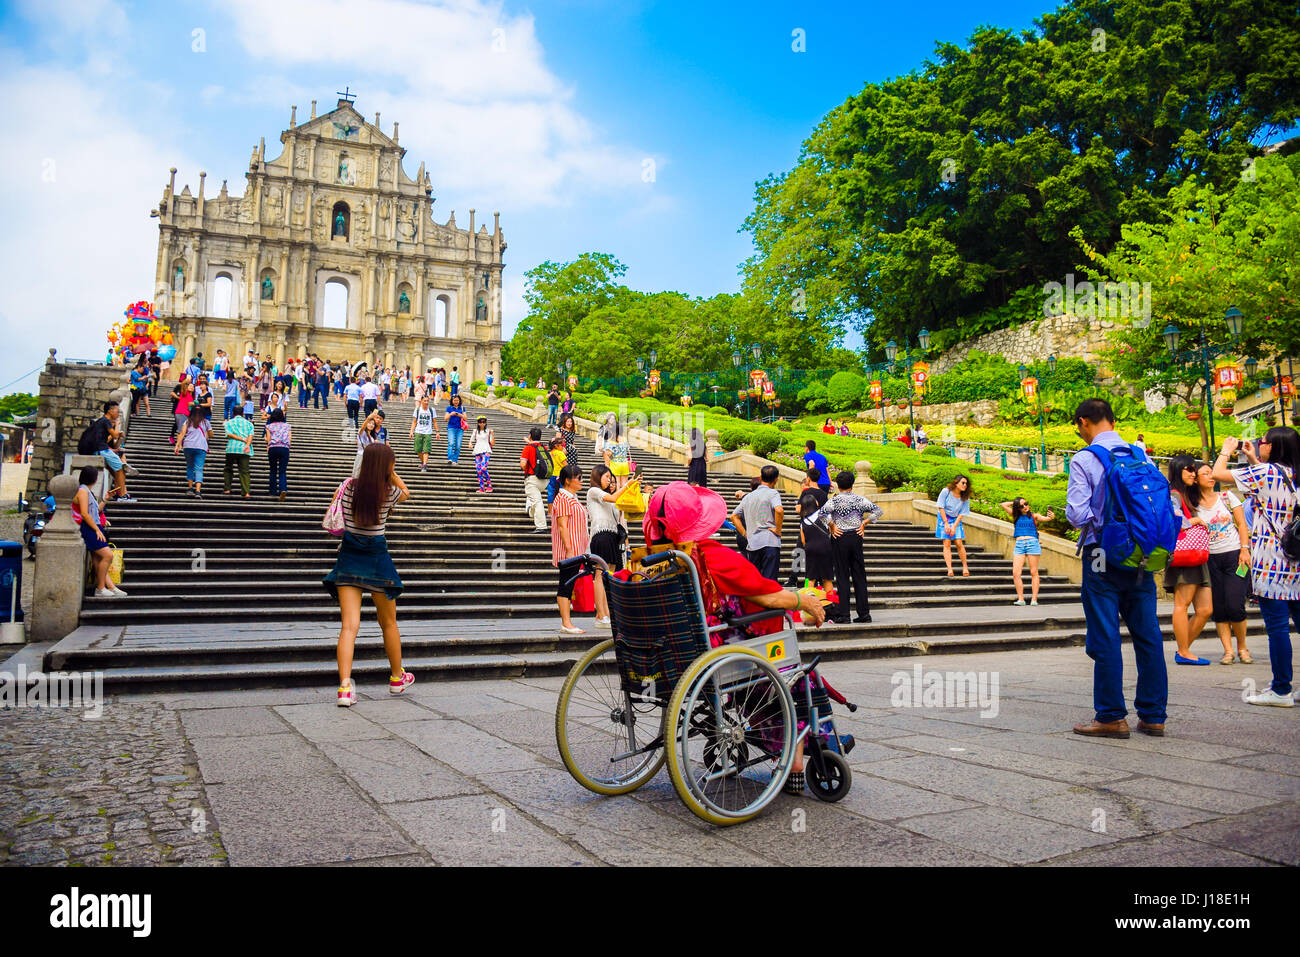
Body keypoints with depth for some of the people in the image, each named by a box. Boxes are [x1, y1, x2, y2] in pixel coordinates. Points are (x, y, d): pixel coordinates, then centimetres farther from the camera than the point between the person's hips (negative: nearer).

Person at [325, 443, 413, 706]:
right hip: (376, 557, -2)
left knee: (349, 625, -4)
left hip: (348, 556, 2)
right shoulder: (390, 492, -6)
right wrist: (390, 472, 16)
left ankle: (345, 686, -20)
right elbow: (405, 493, 18)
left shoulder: (349, 486, -1)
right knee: (388, 623, 16)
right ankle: (397, 678, 32)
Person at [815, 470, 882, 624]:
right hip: (856, 537, 3)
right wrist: (864, 523, 2)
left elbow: (821, 513, -20)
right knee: (859, 575, 9)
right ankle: (864, 614, 11)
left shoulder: (835, 500, -7)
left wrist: (832, 526, -9)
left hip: (840, 538, -3)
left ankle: (843, 615, 0)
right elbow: (878, 510, -1)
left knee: (842, 576, 1)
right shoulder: (860, 499, 3)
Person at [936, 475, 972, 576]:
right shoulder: (946, 492, -12)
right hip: (944, 518, -2)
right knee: (947, 544, -8)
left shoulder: (965, 498, -5)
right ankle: (950, 570, -12)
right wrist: (946, 524, -11)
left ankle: (965, 567, 7)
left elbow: (961, 514, -4)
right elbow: (941, 508, -9)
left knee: (959, 543, -8)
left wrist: (954, 527, -12)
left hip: (956, 520, 2)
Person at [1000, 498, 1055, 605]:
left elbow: (1045, 518, -9)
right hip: (1019, 545, 2)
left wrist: (1051, 517, -29)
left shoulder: (1034, 516, 10)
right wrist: (1014, 503, 19)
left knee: (1034, 573, -1)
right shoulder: (1016, 516, 16)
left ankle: (1034, 599, -2)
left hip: (1032, 543, -2)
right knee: (1015, 573, -9)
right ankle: (1020, 599, -6)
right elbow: (1003, 505, 16)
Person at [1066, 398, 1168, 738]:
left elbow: (1077, 514, -14)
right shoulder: (1141, 456, 6)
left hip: (1103, 559, -5)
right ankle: (1153, 715, 17)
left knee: (1105, 639, 1)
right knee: (1148, 635, 10)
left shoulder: (1084, 460, -8)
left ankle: (1111, 717, 6)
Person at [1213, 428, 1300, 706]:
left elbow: (1218, 473, -5)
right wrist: (1253, 460, 31)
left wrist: (1227, 451, 12)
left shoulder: (1265, 472, -10)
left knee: (1277, 626, -4)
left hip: (1271, 563, -8)